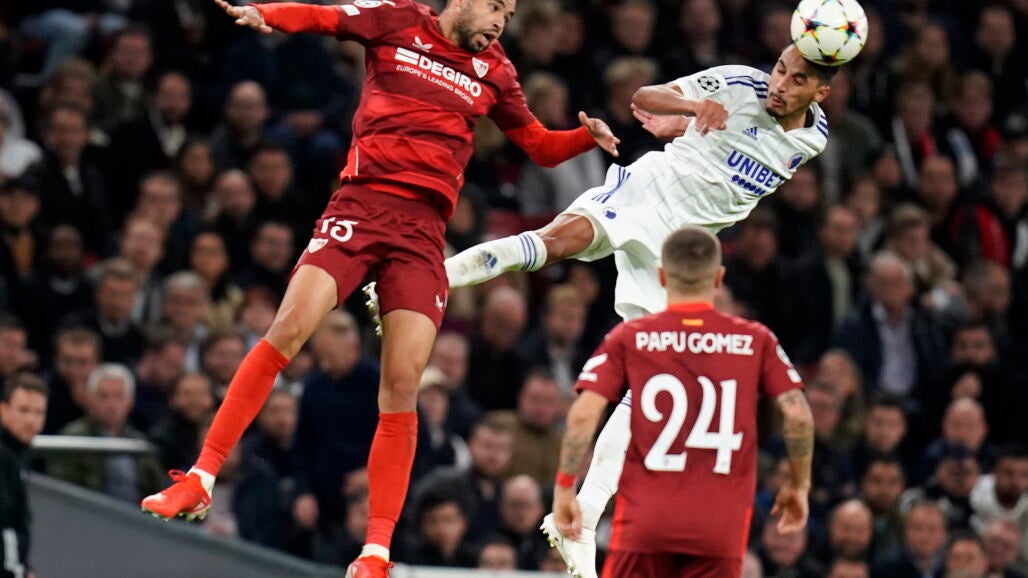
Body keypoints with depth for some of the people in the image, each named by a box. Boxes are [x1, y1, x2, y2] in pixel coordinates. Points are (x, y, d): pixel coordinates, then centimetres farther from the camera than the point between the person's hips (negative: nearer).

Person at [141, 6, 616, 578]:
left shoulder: (494, 71, 15)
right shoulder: (398, 21, 7)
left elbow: (541, 147, 23)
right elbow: (318, 16, 3)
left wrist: (588, 136, 3)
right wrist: (262, 14, -18)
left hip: (423, 231, 2)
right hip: (361, 204, -2)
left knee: (402, 388, -7)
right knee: (287, 331, -18)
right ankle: (202, 477, -9)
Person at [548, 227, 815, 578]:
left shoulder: (629, 338, 3)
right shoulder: (755, 341, 5)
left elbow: (583, 414, -5)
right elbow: (798, 415, -1)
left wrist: (564, 489, 2)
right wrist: (799, 486, 12)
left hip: (643, 520, 0)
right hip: (720, 524, 0)